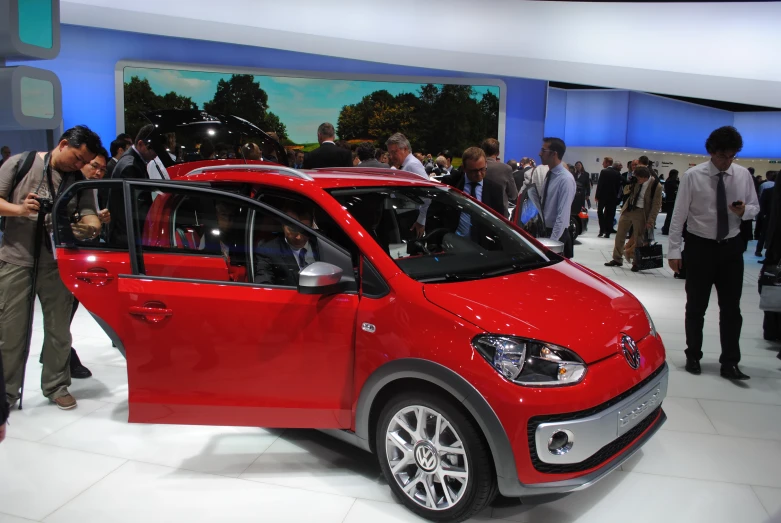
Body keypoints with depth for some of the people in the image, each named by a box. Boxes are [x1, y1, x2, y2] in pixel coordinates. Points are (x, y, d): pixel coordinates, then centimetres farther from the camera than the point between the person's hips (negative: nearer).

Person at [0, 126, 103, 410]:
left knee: (58, 330, 9)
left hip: (57, 264, 3)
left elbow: (89, 215, -2)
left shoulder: (79, 181, 8)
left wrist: (91, 227, -24)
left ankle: (56, 386, 23)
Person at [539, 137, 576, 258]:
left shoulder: (566, 179, -19)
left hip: (557, 234, -7)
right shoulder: (548, 175, 6)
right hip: (544, 230, 8)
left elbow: (562, 215, -23)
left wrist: (552, 241, -24)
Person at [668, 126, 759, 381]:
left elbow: (755, 206, 11)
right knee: (696, 307, 9)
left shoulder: (743, 175, 0)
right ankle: (693, 357, 25)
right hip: (699, 246, -2)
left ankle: (729, 363, 14)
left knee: (731, 308, 4)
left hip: (731, 247, 3)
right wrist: (674, 251, -11)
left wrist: (744, 211, -14)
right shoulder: (692, 176, -10)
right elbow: (679, 214, -8)